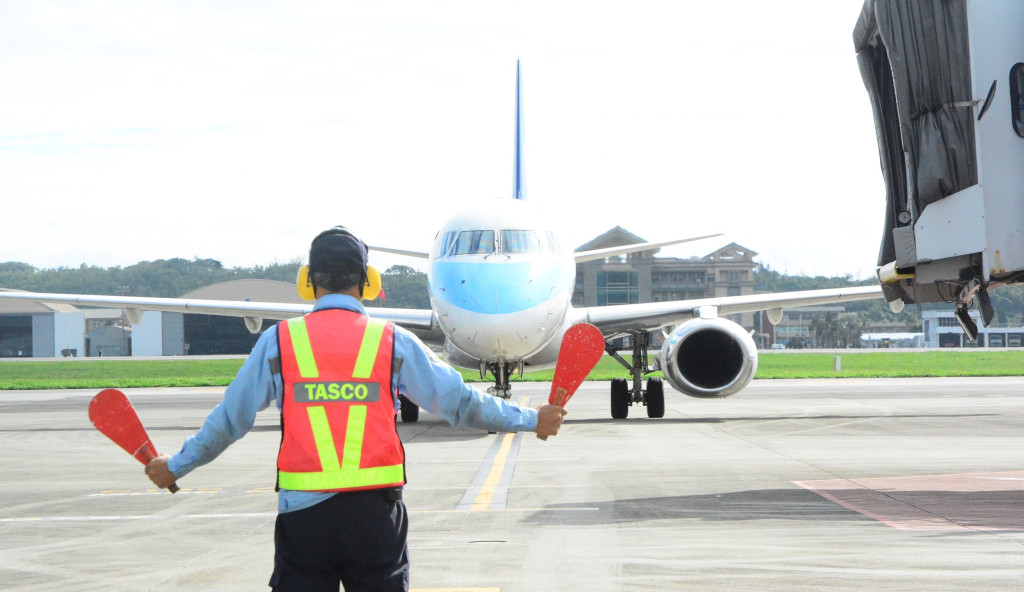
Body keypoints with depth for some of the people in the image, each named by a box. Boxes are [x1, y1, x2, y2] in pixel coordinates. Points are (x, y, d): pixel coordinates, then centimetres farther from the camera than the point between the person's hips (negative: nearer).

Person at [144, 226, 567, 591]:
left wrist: (175, 466, 25)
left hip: (302, 511, 0)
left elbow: (230, 419, 10)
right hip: (375, 511, 0)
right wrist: (531, 421, 21)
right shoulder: (394, 342, 3)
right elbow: (460, 402, 8)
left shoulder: (278, 341, 3)